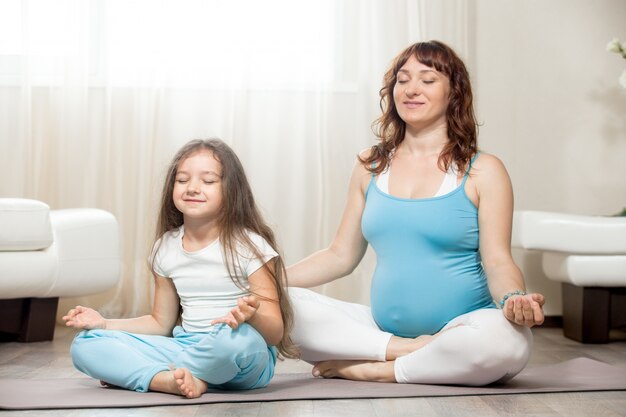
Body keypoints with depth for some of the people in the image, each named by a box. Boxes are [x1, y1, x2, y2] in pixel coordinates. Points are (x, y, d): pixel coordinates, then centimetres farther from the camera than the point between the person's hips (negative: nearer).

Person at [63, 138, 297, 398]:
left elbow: (275, 333, -11)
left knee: (237, 336, -41)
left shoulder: (249, 245, -8)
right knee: (85, 344, -7)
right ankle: (181, 380, -27)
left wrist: (252, 315, -33)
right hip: (187, 347, 4)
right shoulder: (166, 248, 7)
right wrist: (105, 324, 4)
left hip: (244, 361, -4)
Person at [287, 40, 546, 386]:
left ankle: (376, 370, -17)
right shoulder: (370, 167, 12)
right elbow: (340, 255, 14)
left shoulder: (482, 171, 1)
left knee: (508, 339, -37)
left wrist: (514, 299, -28)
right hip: (383, 328, 3)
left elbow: (498, 261, -5)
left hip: (458, 328, -3)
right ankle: (408, 350, -17)